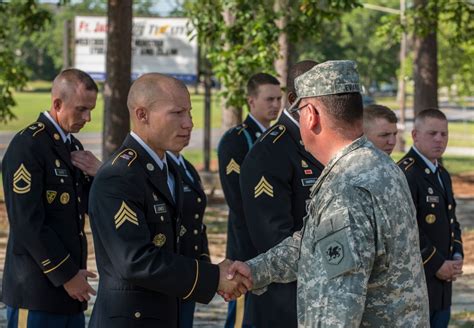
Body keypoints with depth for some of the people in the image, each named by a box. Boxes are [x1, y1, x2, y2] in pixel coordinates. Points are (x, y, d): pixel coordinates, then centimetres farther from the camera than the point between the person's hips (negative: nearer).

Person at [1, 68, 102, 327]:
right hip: (36, 290, -8)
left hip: (70, 288, 8)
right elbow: (28, 223, -17)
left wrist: (98, 175, -1)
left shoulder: (73, 146, 15)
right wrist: (66, 275, -15)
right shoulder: (27, 146, -12)